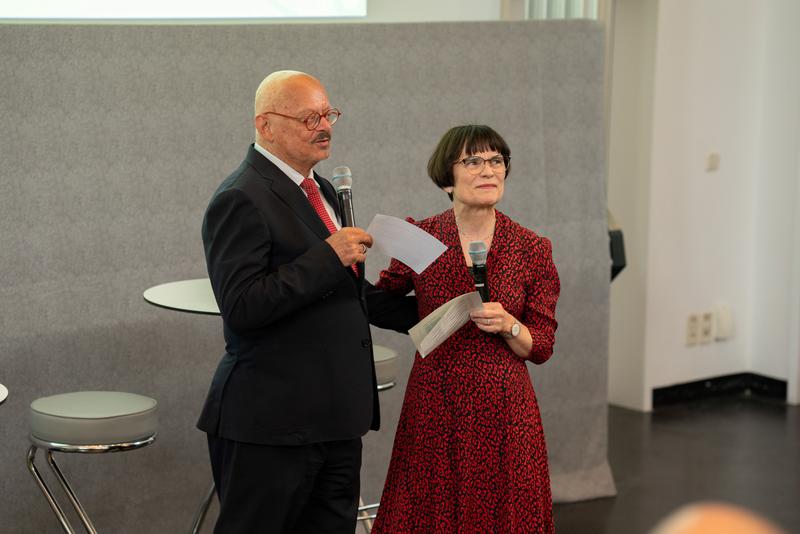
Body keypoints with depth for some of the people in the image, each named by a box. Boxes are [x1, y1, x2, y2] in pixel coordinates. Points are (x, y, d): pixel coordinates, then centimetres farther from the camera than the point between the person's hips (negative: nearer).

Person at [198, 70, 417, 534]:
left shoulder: (320, 190, 16)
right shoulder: (241, 200, -14)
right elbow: (241, 306, -23)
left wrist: (416, 311, 19)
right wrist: (329, 256, -23)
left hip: (336, 418, 9)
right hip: (272, 421, -9)